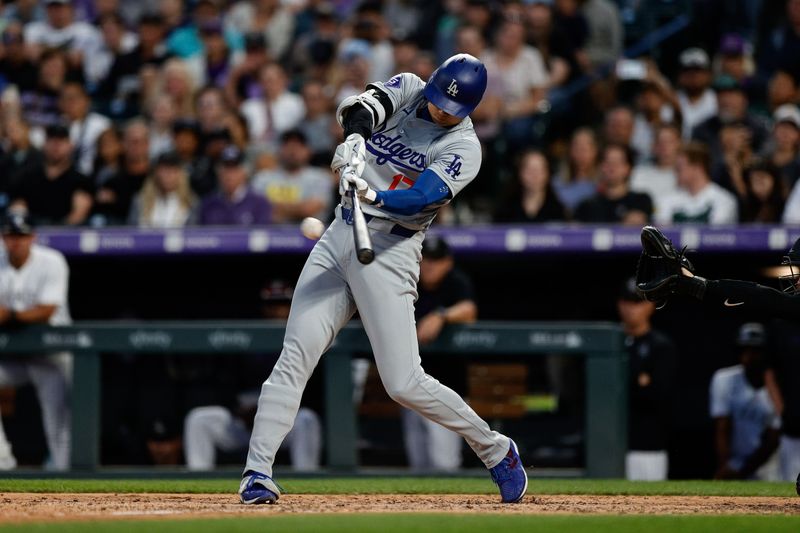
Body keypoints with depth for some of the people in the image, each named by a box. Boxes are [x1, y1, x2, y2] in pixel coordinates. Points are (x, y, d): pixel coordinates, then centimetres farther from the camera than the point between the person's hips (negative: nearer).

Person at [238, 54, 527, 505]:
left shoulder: (464, 147, -9)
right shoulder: (409, 90, 6)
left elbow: (422, 197, -23)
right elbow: (361, 107, -13)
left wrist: (375, 196, -43)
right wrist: (355, 136, -35)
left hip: (390, 250, -5)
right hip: (340, 234, 5)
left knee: (405, 384, -9)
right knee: (295, 357, -6)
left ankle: (495, 451, 10)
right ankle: (258, 473, -6)